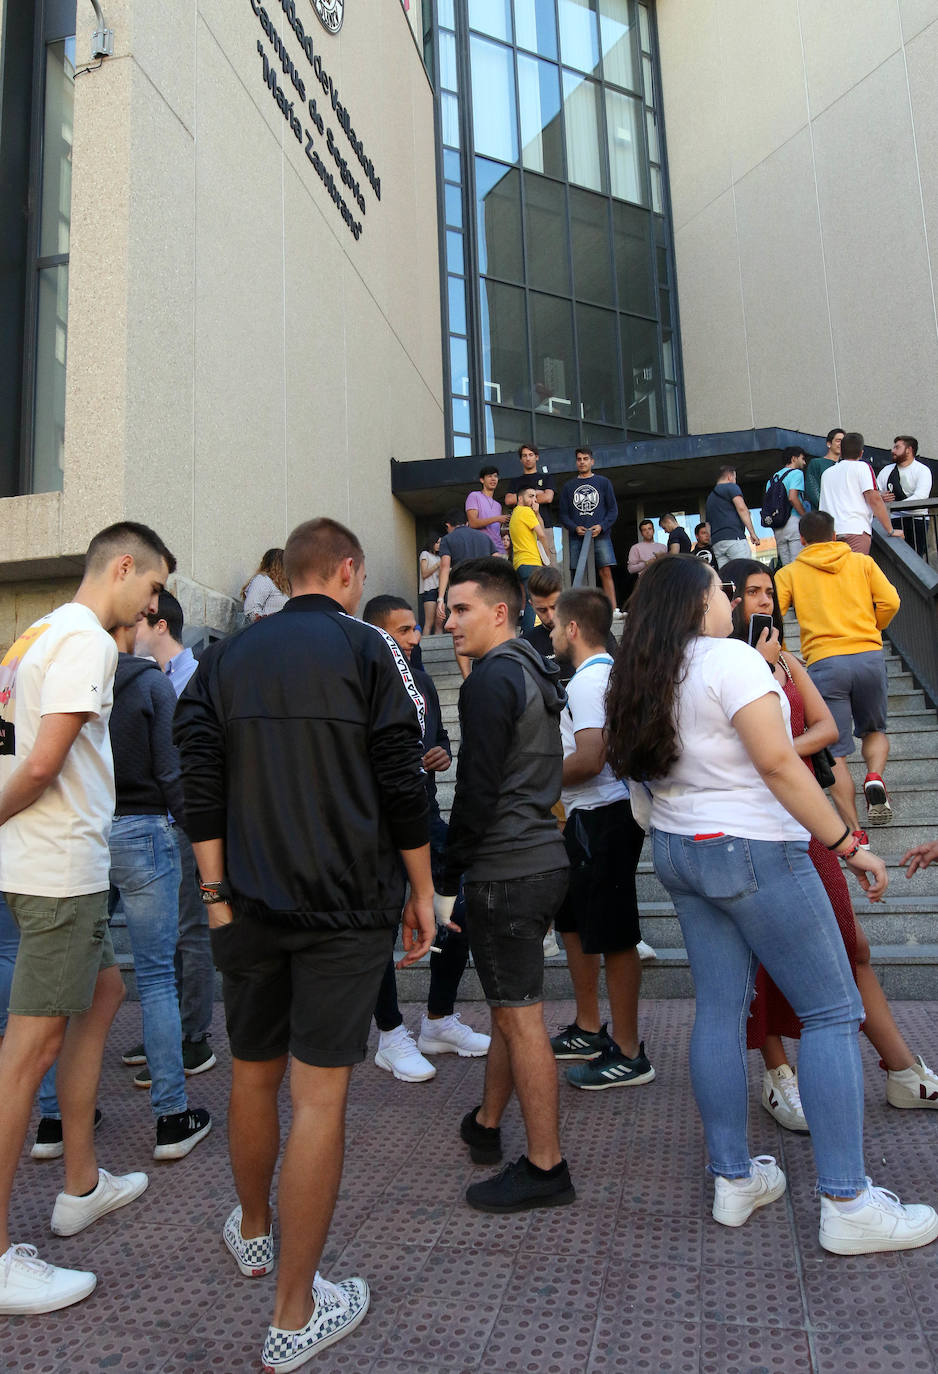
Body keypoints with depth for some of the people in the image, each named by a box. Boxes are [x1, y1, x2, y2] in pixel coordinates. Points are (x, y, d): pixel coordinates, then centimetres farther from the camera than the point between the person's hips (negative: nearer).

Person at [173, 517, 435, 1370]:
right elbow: (402, 782, -8)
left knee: (254, 1076, 21)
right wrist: (423, 891, 1)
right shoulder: (365, 649, -6)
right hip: (348, 908, -4)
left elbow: (202, 787, 2)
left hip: (252, 907, 4)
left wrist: (218, 897, 7)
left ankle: (253, 1232, 45)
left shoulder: (227, 658, 5)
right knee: (320, 1097, 4)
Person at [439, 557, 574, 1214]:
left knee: (520, 1014, 0)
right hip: (545, 860, 10)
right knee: (510, 1004, 20)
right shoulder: (537, 675, 15)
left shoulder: (492, 678, -14)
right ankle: (486, 1124, 36)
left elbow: (478, 790, -19)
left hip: (505, 870, -10)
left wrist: (448, 880, -11)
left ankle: (546, 1167, 11)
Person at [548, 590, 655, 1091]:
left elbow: (589, 760, -25)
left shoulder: (588, 680, -17)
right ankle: (588, 1030, 33)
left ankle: (628, 1054, 11)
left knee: (612, 935, -2)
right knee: (574, 920, 20)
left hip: (602, 817, -11)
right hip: (592, 814, 11)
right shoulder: (610, 672, 16)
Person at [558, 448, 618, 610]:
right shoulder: (568, 486, 16)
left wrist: (601, 526, -9)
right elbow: (563, 514, 12)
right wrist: (575, 528, -7)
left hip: (600, 535, -1)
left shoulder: (603, 482, 13)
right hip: (577, 537, 2)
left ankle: (613, 610, -14)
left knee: (606, 572, -11)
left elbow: (613, 510, 8)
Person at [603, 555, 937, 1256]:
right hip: (753, 850, -8)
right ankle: (847, 1205, 7)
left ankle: (734, 1180, 22)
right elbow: (778, 763, -19)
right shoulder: (732, 659, -15)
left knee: (719, 1008, 12)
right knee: (833, 1012, 2)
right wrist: (849, 844, -13)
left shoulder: (645, 678, 8)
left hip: (678, 849, 8)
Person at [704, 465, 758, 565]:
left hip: (716, 542, 7)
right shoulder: (731, 487, 6)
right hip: (734, 537, -7)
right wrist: (752, 533, -11)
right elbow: (742, 508, -8)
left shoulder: (710, 497, 28)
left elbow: (708, 525, 26)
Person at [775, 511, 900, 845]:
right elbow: (890, 602, 4)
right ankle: (875, 777, -6)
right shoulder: (862, 562, 13)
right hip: (870, 657, 2)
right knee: (874, 729, 24)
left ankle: (855, 835, 0)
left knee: (836, 752, 3)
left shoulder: (789, 573, 9)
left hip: (824, 663, -2)